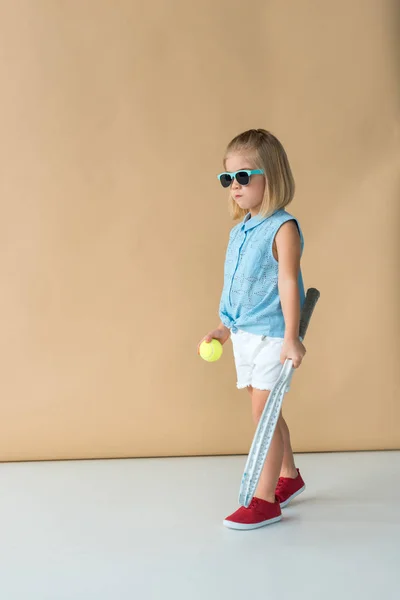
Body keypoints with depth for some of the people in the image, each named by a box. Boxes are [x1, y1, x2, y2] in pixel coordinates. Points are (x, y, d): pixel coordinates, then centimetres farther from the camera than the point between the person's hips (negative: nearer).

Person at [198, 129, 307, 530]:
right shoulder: (239, 230, 9)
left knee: (264, 413, -5)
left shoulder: (282, 228, -13)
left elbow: (288, 283, -18)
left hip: (272, 336, -8)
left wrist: (292, 337, -21)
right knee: (266, 412, 17)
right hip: (243, 335, 8)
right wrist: (223, 328, 19)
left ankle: (265, 500, 4)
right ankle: (289, 476, 35)